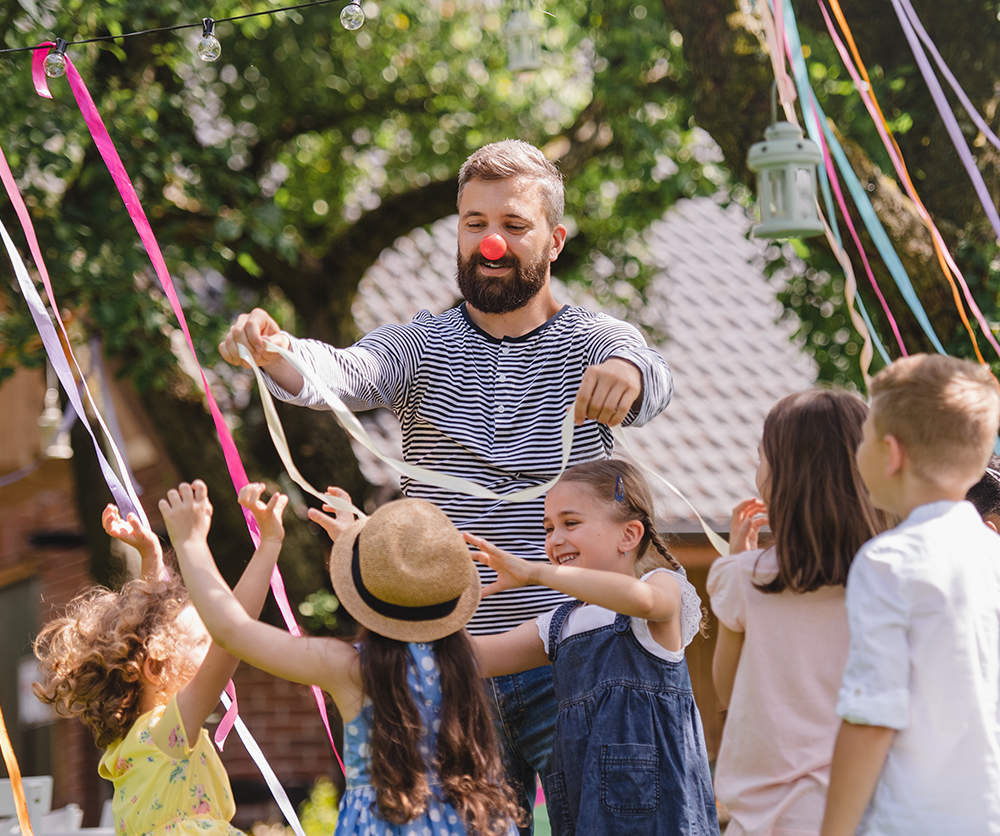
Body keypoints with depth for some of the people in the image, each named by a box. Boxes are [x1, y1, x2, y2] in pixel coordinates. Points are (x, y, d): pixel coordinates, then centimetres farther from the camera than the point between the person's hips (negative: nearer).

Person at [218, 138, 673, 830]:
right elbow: (344, 372, -13)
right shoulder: (422, 346, 7)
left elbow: (653, 379, -20)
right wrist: (272, 352, -36)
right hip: (448, 662, 1)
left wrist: (626, 373, -46)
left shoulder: (591, 341, 3)